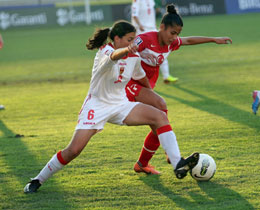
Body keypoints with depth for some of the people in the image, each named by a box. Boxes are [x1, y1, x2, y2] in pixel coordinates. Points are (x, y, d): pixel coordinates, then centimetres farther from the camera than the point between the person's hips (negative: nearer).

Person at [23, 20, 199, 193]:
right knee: (74, 150, -15)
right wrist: (127, 50, -70)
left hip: (120, 105, 6)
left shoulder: (134, 58, -1)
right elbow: (114, 56, -48)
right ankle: (38, 181, 3)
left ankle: (178, 164, -18)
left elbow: (141, 78, 22)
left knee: (160, 116, -14)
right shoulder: (105, 51, -21)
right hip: (97, 106, -6)